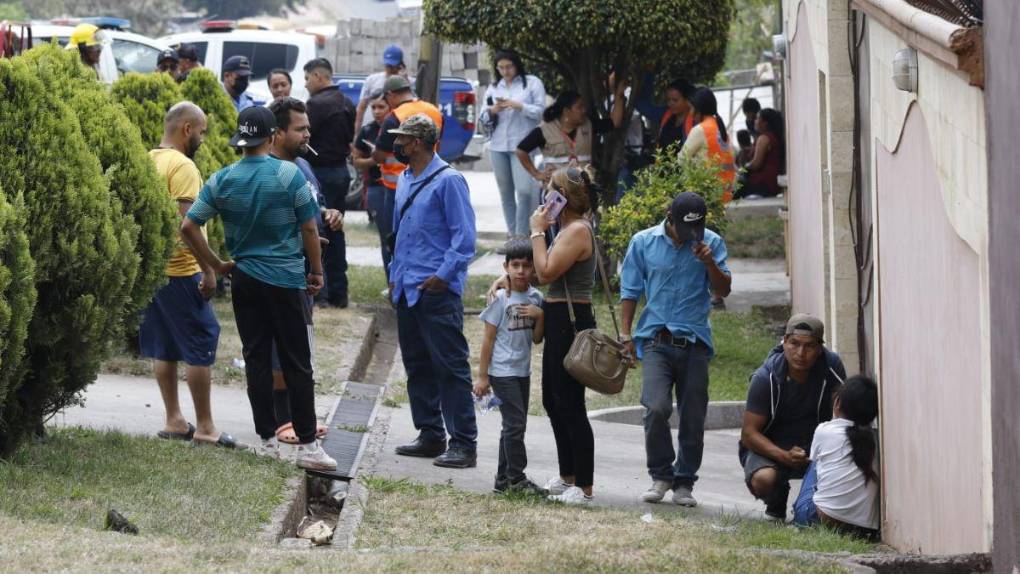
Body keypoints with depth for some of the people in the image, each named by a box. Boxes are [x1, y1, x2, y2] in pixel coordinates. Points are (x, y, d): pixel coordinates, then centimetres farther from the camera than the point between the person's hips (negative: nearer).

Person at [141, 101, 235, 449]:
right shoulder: (182, 166, -16)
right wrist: (208, 270, -18)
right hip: (180, 272, -9)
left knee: (163, 347, 12)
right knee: (200, 345, -2)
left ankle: (174, 421, 16)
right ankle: (204, 428, -1)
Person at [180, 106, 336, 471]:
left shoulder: (222, 180, -1)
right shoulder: (290, 175, -10)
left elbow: (188, 227, -3)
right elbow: (309, 228, -6)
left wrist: (216, 265, 6)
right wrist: (317, 271, 6)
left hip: (244, 279, 3)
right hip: (284, 280, -3)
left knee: (256, 360, 9)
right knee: (297, 363, 1)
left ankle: (268, 441, 10)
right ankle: (307, 444, 0)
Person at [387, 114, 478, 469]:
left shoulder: (448, 181, -10)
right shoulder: (405, 181, 16)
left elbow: (464, 236, -13)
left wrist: (444, 274, -18)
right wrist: (395, 276, 20)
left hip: (437, 293, -9)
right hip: (407, 290, 9)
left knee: (450, 366, -8)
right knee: (417, 366, 13)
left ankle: (464, 443, -8)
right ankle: (431, 436, 21)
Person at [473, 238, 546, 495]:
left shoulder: (535, 298, 5)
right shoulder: (501, 299, -10)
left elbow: (537, 339, 7)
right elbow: (488, 338, -8)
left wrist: (540, 316, -13)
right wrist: (482, 376, -8)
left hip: (522, 371, 6)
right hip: (502, 371, -6)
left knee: (514, 425, 11)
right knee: (515, 423, -10)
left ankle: (504, 479, 19)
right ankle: (516, 478, -4)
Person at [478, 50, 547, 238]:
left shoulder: (532, 83, 3)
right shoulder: (494, 88, 16)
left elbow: (540, 111, -4)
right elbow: (483, 117, 15)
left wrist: (518, 106, -15)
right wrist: (493, 111, -7)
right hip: (498, 145, 5)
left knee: (524, 189, -16)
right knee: (505, 192, 7)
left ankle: (521, 234, -12)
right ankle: (511, 233, 14)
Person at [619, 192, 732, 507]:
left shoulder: (711, 243, 5)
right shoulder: (644, 242, 4)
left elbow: (724, 290, 2)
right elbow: (630, 290, 10)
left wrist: (709, 263, -14)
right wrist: (626, 334, 6)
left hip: (695, 342, 1)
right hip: (657, 339, -1)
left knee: (693, 418, 2)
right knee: (657, 408, -18)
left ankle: (684, 483, 16)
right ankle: (660, 476, 0)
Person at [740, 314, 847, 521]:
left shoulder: (832, 366, -15)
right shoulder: (765, 378, -19)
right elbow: (749, 433, -18)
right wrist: (784, 456, -34)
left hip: (816, 445, 2)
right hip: (770, 447, -2)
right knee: (763, 480, -35)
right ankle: (777, 506, 5)